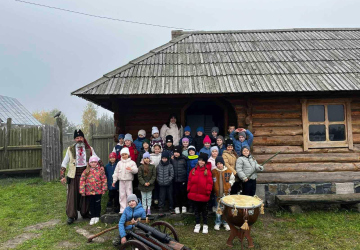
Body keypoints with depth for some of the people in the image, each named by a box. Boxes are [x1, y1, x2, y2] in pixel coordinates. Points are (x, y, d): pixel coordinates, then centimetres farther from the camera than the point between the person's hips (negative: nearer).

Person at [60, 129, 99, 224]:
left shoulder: (89, 149, 6)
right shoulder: (70, 149, 3)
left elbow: (97, 159, 10)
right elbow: (64, 163, 5)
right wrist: (62, 176, -1)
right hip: (74, 175, -1)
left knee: (85, 194, 8)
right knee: (72, 195, -2)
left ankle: (85, 213, 24)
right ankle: (71, 216, 9)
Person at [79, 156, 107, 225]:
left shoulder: (100, 170, -4)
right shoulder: (86, 171, -1)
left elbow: (104, 180, -3)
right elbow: (82, 181, -2)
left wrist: (104, 189, -4)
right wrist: (82, 191, -5)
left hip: (98, 191, -1)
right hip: (89, 191, 1)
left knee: (97, 204, 8)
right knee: (91, 204, 11)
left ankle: (97, 216, 24)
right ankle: (93, 217, 23)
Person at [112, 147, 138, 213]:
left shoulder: (132, 162, 0)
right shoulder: (119, 163, 10)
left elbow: (136, 170, -11)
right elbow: (116, 172, 11)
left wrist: (131, 169, -32)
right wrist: (114, 181, 8)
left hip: (129, 181, -3)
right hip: (121, 181, 3)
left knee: (129, 194, -1)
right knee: (122, 195, 7)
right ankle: (122, 209, 16)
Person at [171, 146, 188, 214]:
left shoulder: (184, 159, -4)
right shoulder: (172, 160, 3)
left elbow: (187, 168, -2)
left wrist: (186, 176, -6)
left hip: (183, 180, -2)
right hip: (175, 180, 2)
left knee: (183, 193, 8)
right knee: (176, 194, 8)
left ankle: (183, 206, 23)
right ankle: (177, 207, 21)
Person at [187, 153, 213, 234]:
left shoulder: (207, 171, -7)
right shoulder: (193, 170, 3)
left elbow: (210, 182, -8)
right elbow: (190, 181, 6)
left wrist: (208, 191, -11)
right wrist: (189, 190, 2)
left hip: (204, 195, -3)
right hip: (194, 194, 3)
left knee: (204, 210, 12)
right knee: (196, 210, 15)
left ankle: (205, 225, 25)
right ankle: (197, 224, 28)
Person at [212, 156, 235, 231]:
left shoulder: (228, 171, -5)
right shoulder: (213, 171, -5)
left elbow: (232, 179, 11)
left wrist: (229, 185, -1)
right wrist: (214, 188, 0)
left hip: (226, 193, 0)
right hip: (217, 193, 0)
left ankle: (226, 223, 24)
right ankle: (217, 223, 24)